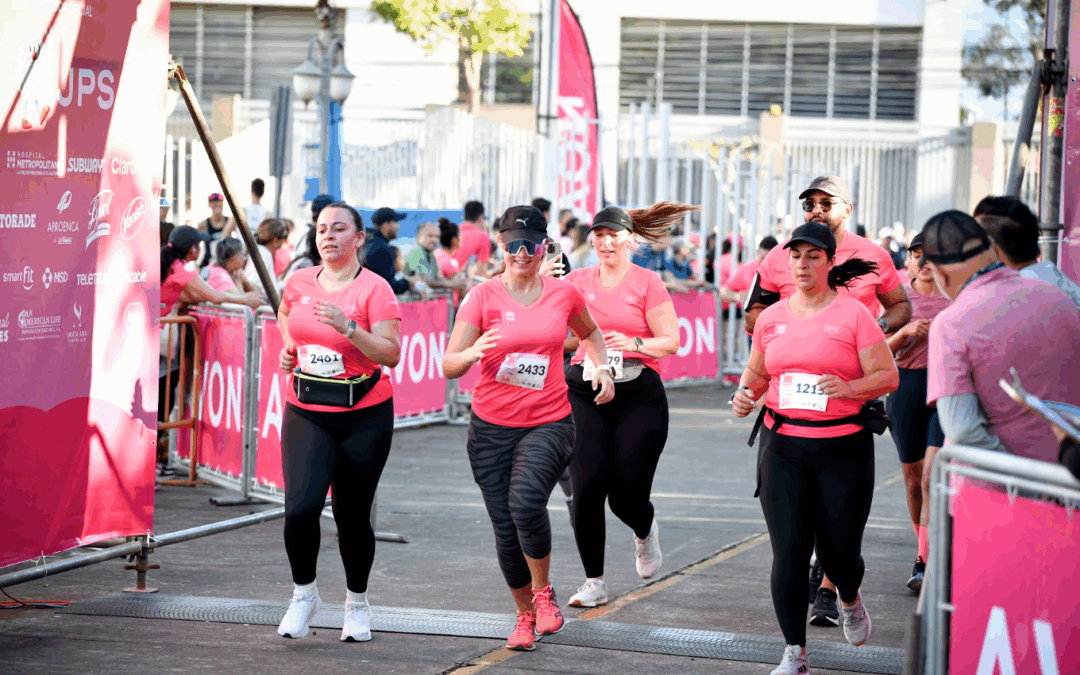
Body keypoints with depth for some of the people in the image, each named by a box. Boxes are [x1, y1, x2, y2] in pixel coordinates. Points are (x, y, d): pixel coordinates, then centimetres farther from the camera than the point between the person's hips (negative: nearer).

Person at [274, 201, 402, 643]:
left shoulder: (374, 288, -9)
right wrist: (287, 349, 11)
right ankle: (303, 594, 8)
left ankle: (357, 603, 27)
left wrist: (348, 328, -28)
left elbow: (391, 354, -17)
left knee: (352, 515, 5)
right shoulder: (300, 283, 4)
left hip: (364, 416, -2)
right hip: (306, 412, 2)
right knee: (300, 505, -15)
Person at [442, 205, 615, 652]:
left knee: (526, 502, -27)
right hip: (492, 428, 1)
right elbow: (449, 365, -9)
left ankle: (543, 592, -2)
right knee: (506, 529, 2)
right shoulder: (483, 296, -4)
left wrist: (602, 367, 8)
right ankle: (525, 613, 27)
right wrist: (475, 351, -30)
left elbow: (590, 333, 26)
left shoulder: (564, 294, 3)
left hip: (549, 423, -1)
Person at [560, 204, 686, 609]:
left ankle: (645, 531, 35)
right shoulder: (577, 281, 10)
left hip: (638, 394, -2)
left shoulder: (647, 283, 1)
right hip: (584, 392, 2)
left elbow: (671, 342, 0)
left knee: (626, 495, -4)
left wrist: (634, 342, -17)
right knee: (586, 488, -11)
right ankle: (594, 583, 2)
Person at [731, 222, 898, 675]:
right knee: (788, 551, -6)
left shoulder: (853, 314, -4)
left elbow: (888, 376, -5)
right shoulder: (772, 318, 8)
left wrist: (848, 387, -23)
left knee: (838, 550, 2)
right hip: (783, 446, 3)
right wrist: (744, 395, -2)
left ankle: (850, 600, 39)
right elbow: (756, 373, 20)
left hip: (843, 447, -2)